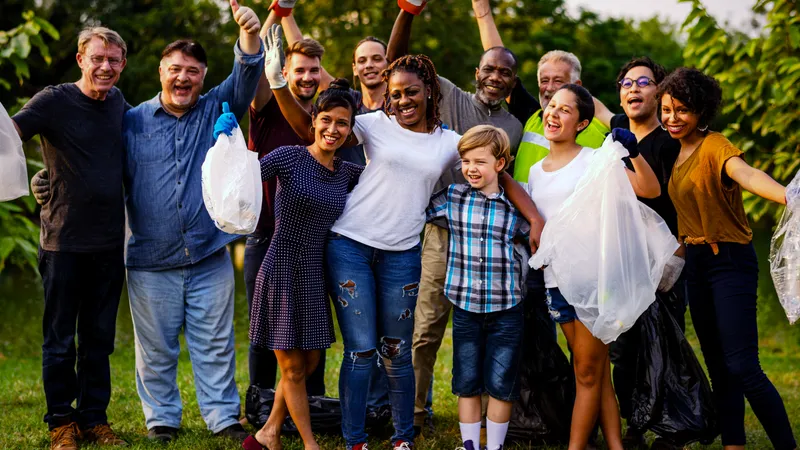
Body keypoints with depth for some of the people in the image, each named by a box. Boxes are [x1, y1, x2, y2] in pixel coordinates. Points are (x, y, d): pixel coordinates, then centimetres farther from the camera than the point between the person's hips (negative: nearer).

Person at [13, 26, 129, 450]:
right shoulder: (55, 101, -10)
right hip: (64, 240, -5)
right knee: (60, 339, 5)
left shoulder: (118, 102, 7)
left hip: (109, 240, 5)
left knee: (99, 336, 12)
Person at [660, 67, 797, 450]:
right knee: (718, 367, 10)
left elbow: (745, 174, -35)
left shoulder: (715, 146, -15)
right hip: (696, 262, 8)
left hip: (730, 261, -8)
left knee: (742, 366, -14)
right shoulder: (678, 152, 9)